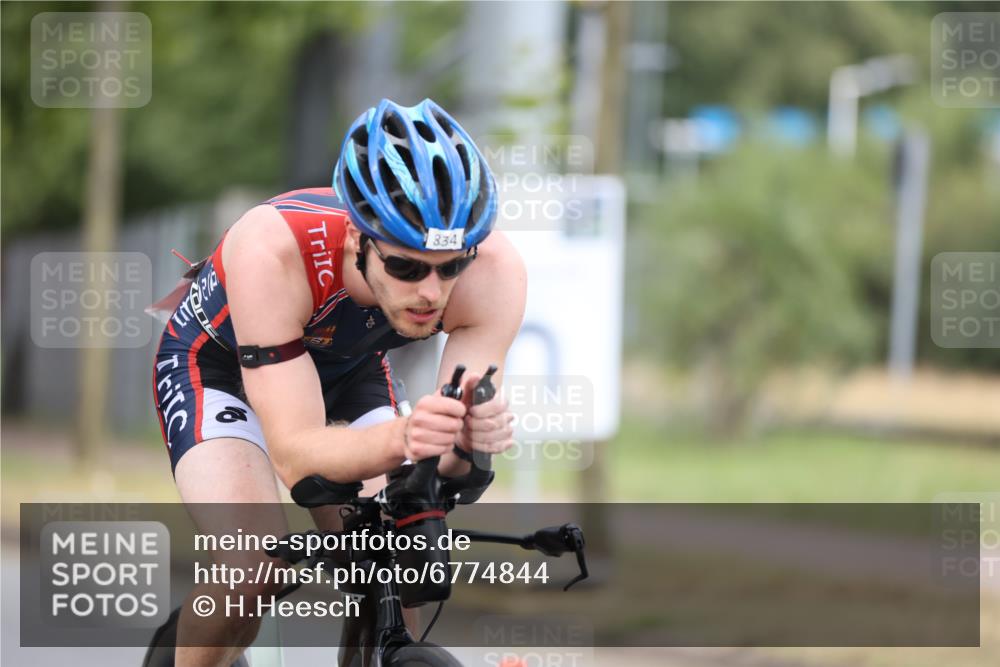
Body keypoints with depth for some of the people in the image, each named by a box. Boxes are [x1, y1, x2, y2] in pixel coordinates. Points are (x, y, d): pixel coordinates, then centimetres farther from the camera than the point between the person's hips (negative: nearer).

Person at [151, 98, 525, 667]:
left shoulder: (494, 271, -33)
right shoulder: (272, 251, -42)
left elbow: (443, 465, -31)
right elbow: (296, 454, -43)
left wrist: (467, 440, -55)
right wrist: (399, 439, -62)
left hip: (349, 368, 4)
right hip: (220, 362, -3)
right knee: (254, 569, -26)